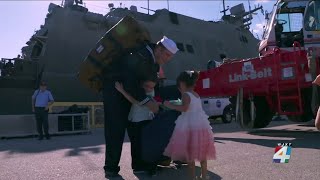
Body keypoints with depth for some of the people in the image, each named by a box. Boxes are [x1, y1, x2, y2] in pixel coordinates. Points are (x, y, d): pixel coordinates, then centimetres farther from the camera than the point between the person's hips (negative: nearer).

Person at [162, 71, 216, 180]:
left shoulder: (186, 94, -9)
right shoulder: (197, 95, 14)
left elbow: (184, 108, -22)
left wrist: (171, 106, -14)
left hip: (190, 127, -7)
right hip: (202, 126, 8)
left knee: (190, 154, 3)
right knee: (202, 153, 16)